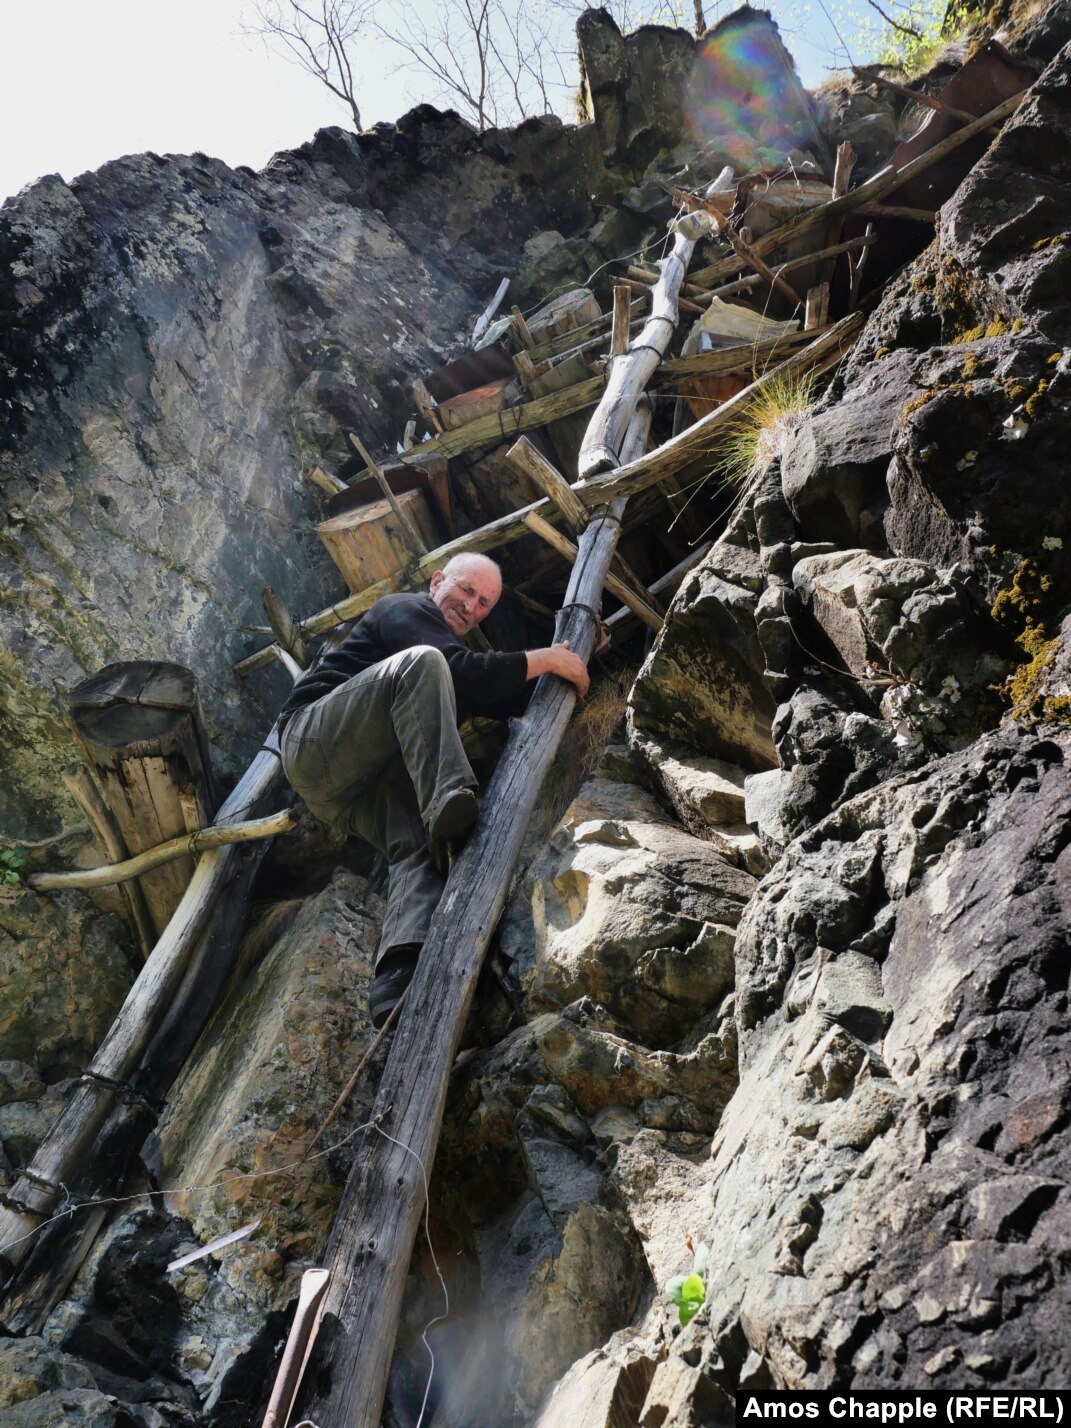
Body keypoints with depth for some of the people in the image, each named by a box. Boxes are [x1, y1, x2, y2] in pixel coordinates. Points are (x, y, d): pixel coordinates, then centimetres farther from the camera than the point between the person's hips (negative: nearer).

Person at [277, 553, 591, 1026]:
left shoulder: (455, 655, 32)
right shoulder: (404, 609, 6)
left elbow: (511, 701, 26)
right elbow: (459, 670, -13)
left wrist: (572, 655, 21)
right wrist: (543, 660, -9)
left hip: (367, 783, 7)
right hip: (316, 736, -6)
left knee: (419, 843, -26)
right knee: (422, 663, -27)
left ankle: (400, 986, -50)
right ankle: (447, 800, -47)